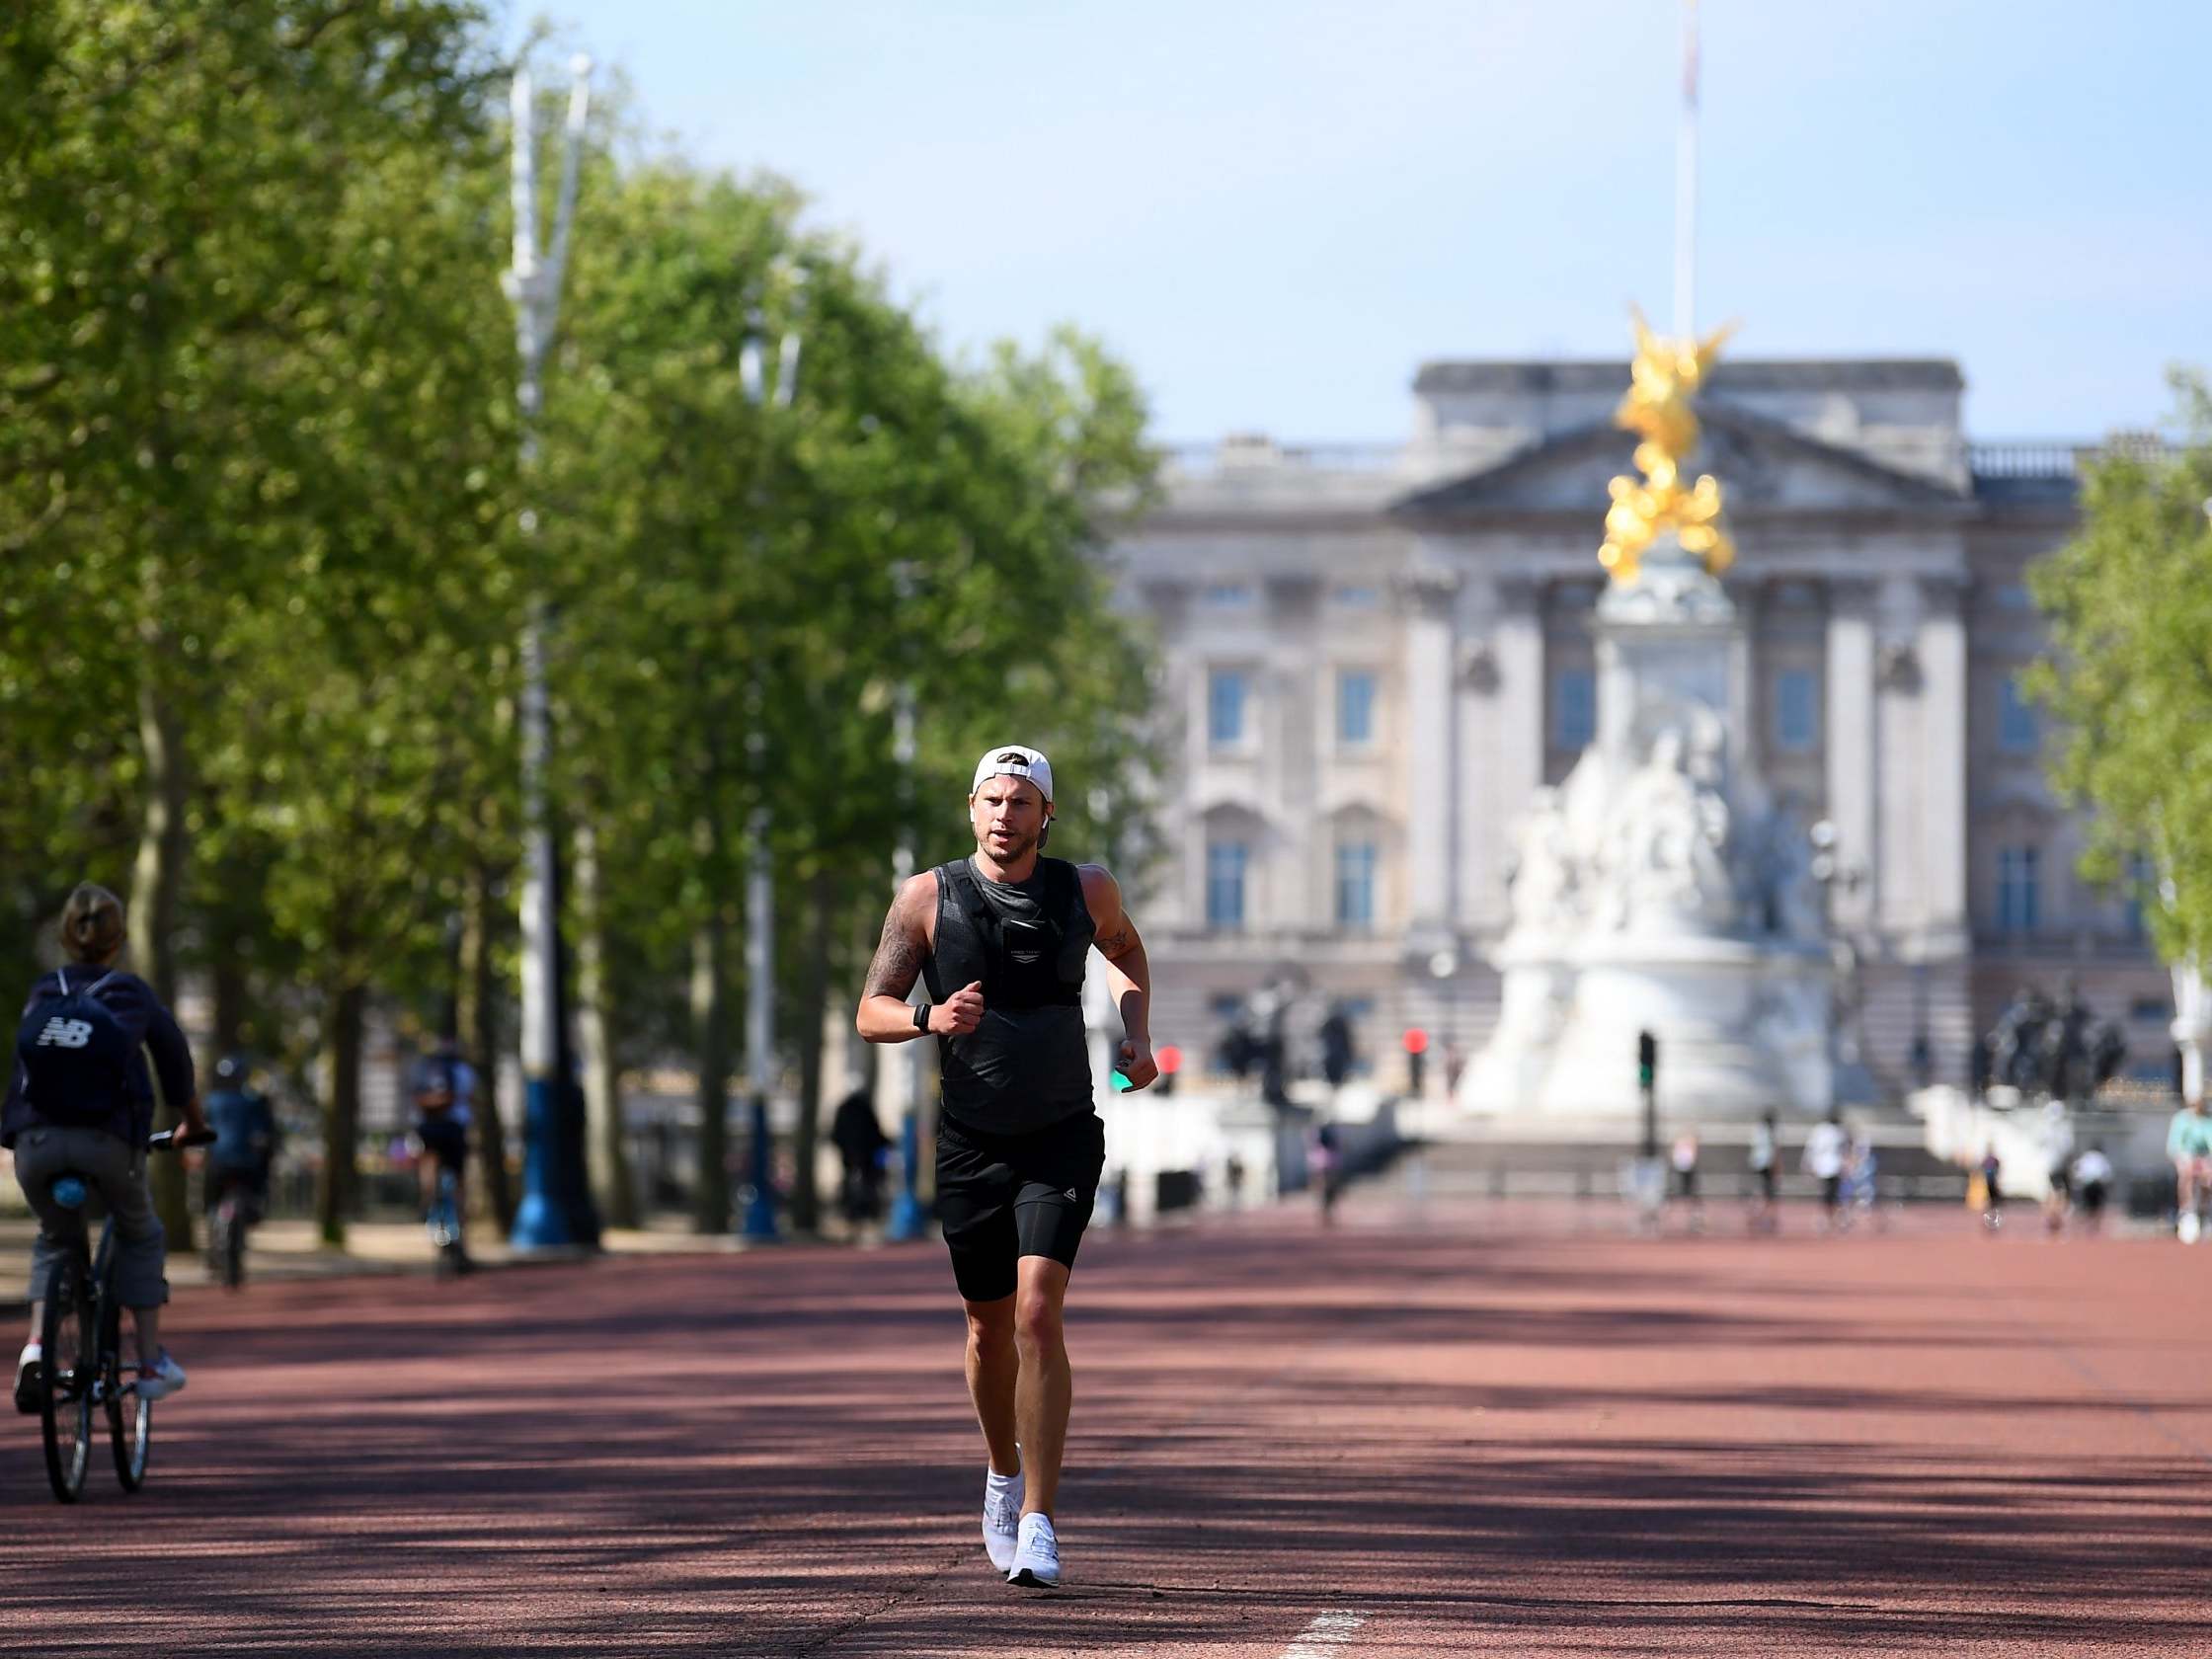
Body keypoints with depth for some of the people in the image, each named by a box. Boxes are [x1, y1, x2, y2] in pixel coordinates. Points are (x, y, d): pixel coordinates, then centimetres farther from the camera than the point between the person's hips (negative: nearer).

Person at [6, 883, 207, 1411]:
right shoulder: (134, 996, 11)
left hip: (35, 1142, 2)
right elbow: (175, 1062, 21)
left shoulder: (40, 996, 15)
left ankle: (35, 1347, 2)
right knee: (141, 1237, 23)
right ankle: (151, 1362, 15)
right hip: (108, 1140, -2)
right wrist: (194, 1124, 37)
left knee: (56, 1241, 25)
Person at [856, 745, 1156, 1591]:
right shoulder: (928, 898, -4)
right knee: (990, 1325, 11)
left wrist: (1136, 1034, 7)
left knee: (1039, 1313, -17)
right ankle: (1004, 1474, 40)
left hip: (1063, 1139, -1)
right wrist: (931, 1019, -24)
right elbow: (871, 1013, -2)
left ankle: (1038, 1524, -18)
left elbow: (1124, 948, 23)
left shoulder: (1085, 889, 0)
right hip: (970, 1145, 1)